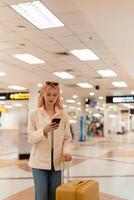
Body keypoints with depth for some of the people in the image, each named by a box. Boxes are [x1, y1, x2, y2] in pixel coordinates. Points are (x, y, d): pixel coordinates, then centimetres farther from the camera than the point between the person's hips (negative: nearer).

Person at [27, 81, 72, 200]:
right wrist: (44, 130, -23)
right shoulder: (34, 113, 0)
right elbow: (30, 138, -5)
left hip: (57, 163, 2)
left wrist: (67, 151, -14)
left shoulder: (63, 114, 6)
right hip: (39, 162, -2)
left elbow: (67, 138, 5)